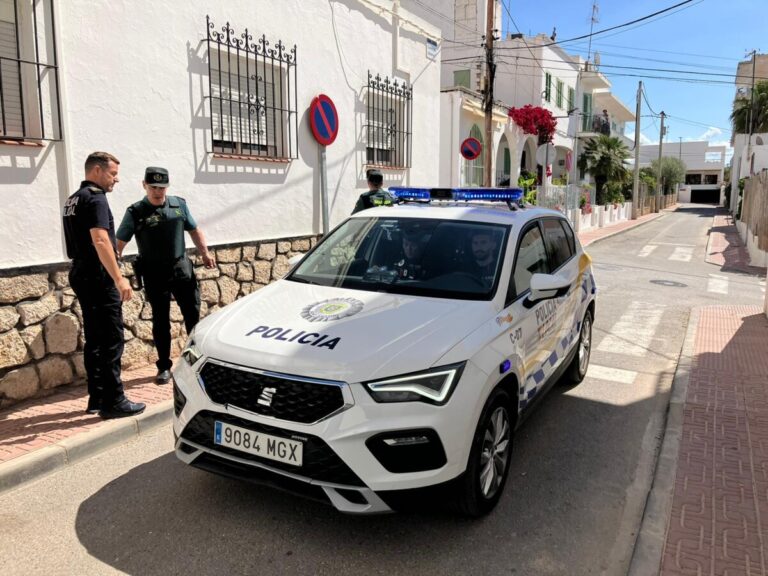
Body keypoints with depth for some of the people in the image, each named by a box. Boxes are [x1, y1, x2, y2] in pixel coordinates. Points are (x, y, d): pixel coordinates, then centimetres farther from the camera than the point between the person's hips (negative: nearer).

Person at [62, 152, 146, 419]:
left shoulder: (72, 200, 18)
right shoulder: (95, 198, -13)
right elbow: (100, 240, -25)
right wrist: (119, 278, -29)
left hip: (81, 274, 10)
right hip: (98, 277, -10)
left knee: (94, 339, 13)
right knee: (111, 340, -7)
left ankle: (97, 398, 18)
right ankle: (113, 402, -4)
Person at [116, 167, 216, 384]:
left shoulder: (179, 204, 5)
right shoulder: (135, 212, -4)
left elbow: (194, 230, 15)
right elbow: (119, 242, -6)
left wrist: (205, 252, 5)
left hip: (182, 269, 3)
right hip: (155, 274, -2)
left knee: (193, 314, 7)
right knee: (160, 321, 5)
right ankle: (164, 367, 16)